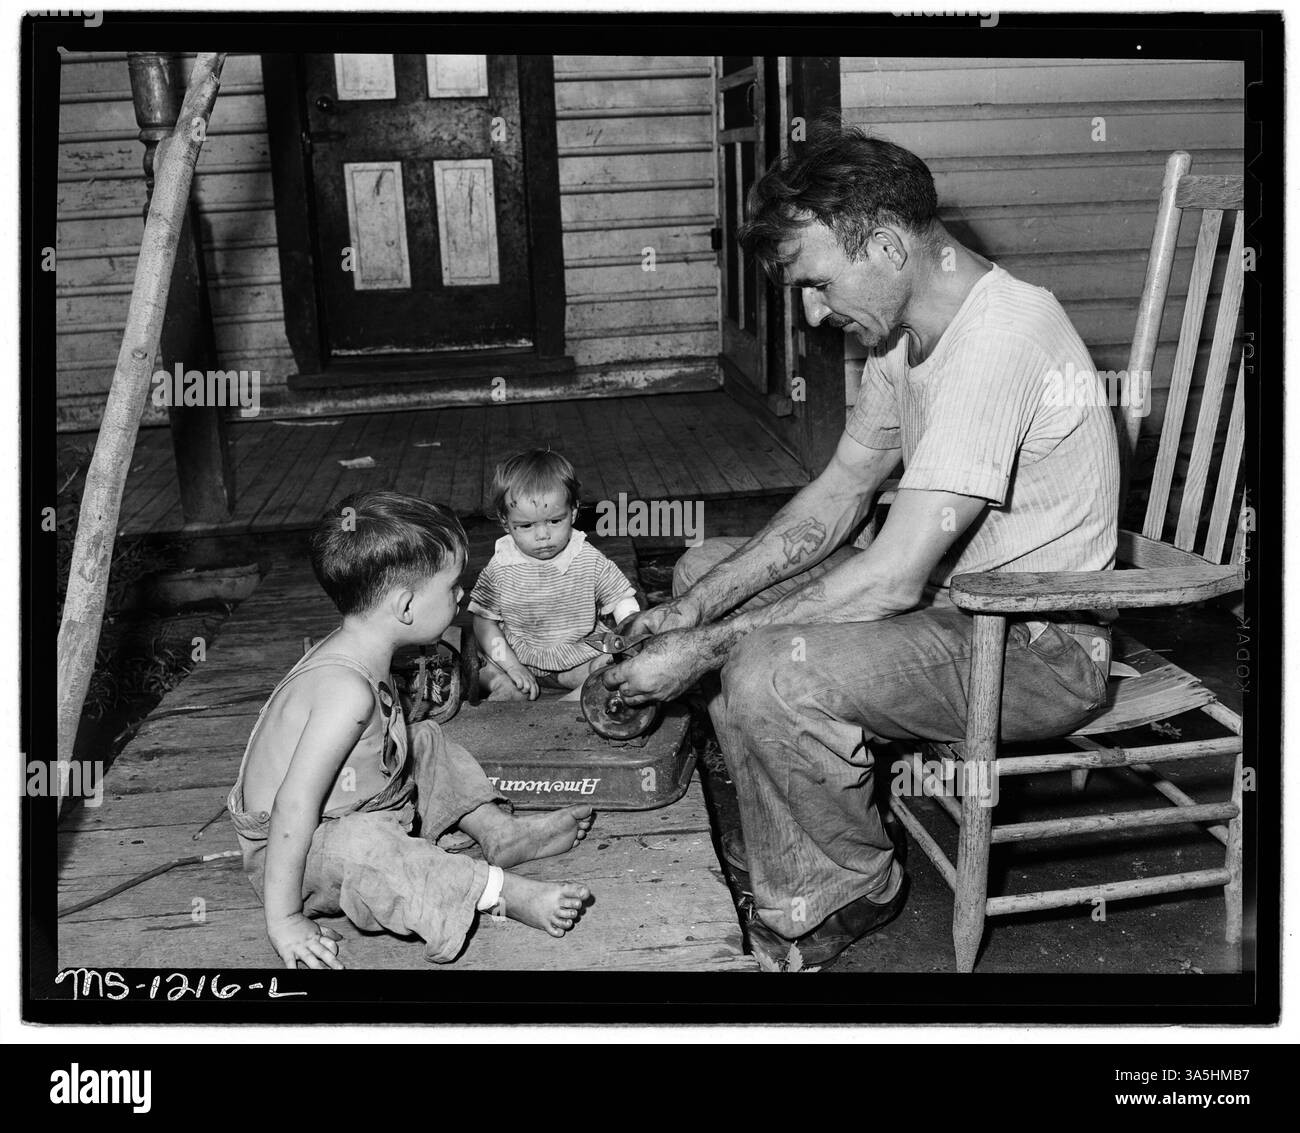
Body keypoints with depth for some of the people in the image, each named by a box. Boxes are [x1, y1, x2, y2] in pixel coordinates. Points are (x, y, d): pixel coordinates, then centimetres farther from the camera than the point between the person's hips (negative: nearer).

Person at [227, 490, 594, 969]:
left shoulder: (355, 652, -5)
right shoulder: (347, 690, -34)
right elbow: (293, 807, -34)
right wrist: (284, 919, -30)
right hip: (299, 851, -10)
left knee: (425, 743, 16)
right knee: (361, 846, -37)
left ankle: (499, 830, 11)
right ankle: (502, 890, -27)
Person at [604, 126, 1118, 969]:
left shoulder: (997, 339, -27)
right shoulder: (906, 331, 4)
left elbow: (891, 582, -30)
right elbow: (840, 496, 8)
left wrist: (706, 647, -24)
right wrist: (692, 609, -4)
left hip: (1037, 647, -10)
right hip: (951, 590, 10)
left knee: (768, 676, -29)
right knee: (708, 567, 9)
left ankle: (855, 888, 1)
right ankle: (783, 872, 10)